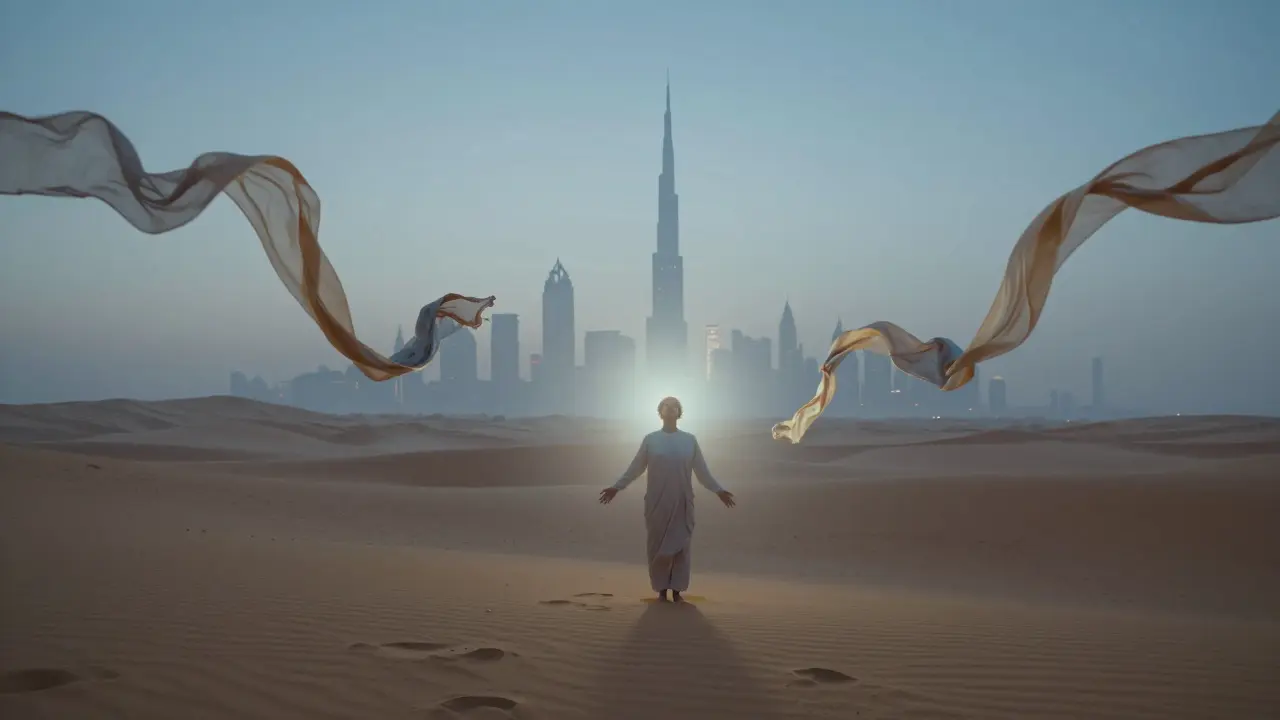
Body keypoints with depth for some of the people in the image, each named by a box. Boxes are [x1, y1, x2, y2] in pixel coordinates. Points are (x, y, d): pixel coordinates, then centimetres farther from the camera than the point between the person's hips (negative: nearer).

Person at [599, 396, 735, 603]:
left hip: (682, 502, 1)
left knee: (681, 545, 0)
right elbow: (635, 468, 7)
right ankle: (662, 590, 10)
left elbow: (702, 471, 8)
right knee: (658, 545, 1)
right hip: (657, 502, -1)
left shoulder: (690, 440, 5)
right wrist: (616, 487, 3)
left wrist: (718, 490, 4)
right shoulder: (650, 439, 3)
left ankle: (677, 590, 6)